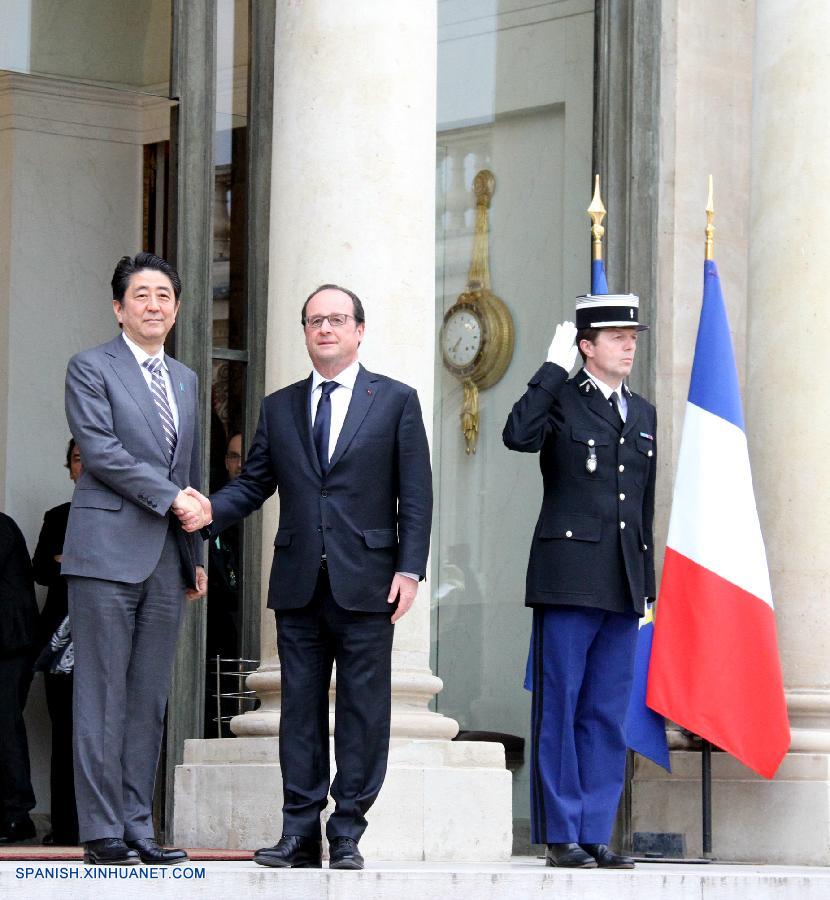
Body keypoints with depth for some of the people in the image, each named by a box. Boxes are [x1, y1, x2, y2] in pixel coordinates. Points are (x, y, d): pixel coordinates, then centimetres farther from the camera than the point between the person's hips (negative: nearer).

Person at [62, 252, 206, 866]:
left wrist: (196, 558, 18)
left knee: (150, 699, 5)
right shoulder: (91, 368, -1)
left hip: (165, 560, 6)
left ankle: (137, 827, 8)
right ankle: (102, 833, -4)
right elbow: (98, 449, -12)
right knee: (104, 695, -6)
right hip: (108, 553, -6)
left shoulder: (186, 381, 20)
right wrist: (170, 496, -13)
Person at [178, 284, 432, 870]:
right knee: (300, 708, 5)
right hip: (299, 582, 3)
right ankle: (300, 832, 8)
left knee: (363, 711, -2)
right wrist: (211, 511, -8)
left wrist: (410, 569, -8)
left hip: (365, 581, -3)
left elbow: (415, 494, 1)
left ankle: (347, 834, 2)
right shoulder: (279, 408, 14)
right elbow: (254, 484, 12)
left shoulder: (396, 401, 5)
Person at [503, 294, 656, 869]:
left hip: (622, 588, 6)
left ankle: (596, 835, 11)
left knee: (607, 715, 7)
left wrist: (646, 582, 16)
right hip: (569, 580, -6)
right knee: (559, 709, -2)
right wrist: (554, 368, -15)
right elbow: (519, 435, -23)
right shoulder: (560, 401, 0)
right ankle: (561, 835, 2)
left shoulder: (643, 415, 18)